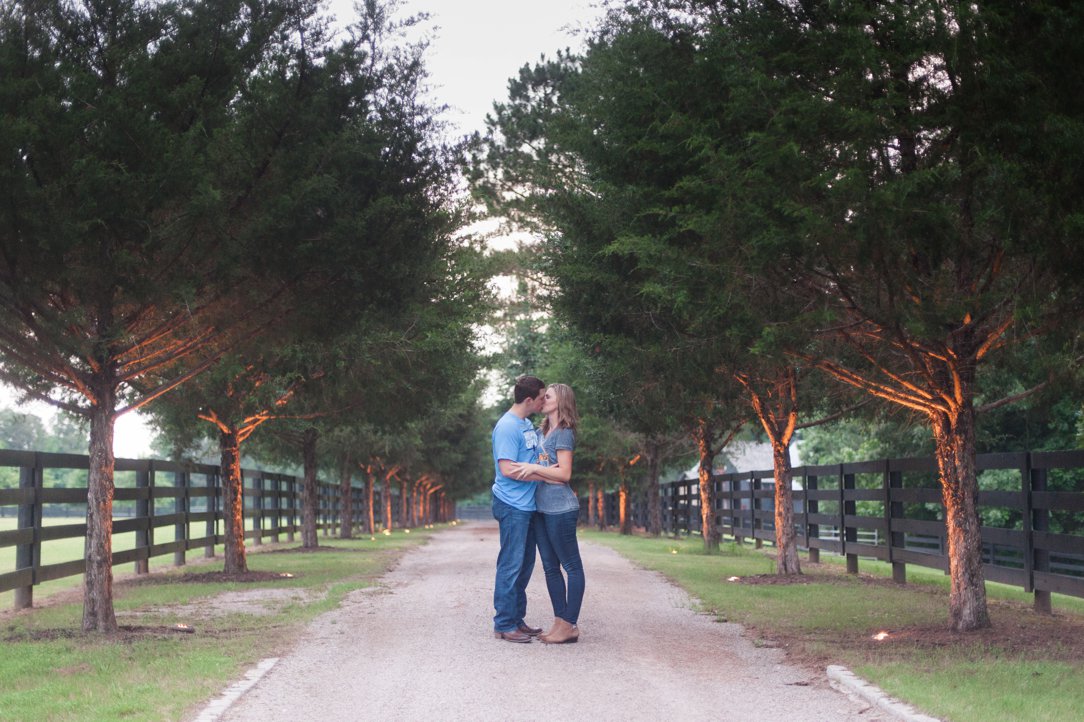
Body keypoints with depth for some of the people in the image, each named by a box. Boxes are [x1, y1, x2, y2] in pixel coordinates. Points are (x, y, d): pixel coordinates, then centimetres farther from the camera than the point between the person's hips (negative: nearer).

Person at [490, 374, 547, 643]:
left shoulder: (528, 424, 13)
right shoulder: (507, 427, -16)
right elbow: (507, 469, -21)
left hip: (528, 505, 10)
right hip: (512, 505, -10)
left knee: (525, 565, 14)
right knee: (511, 565, -4)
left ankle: (517, 619, 23)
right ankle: (504, 625, 2)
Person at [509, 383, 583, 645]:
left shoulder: (563, 433, -7)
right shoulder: (544, 432, 16)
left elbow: (564, 474, -14)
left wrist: (534, 468, -15)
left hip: (560, 509, -9)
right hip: (542, 508, 9)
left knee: (572, 566, -2)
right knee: (550, 567, 10)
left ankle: (570, 625, 0)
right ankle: (560, 622, 14)